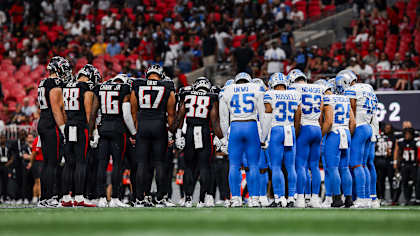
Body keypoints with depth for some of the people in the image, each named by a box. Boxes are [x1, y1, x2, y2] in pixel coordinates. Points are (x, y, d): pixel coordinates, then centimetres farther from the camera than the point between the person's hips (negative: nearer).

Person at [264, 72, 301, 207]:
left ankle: (280, 198, -5)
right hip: (291, 130, 4)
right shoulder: (295, 95, 8)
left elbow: (268, 115, -2)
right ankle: (291, 198, 6)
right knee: (290, 167, 7)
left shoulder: (270, 95, -3)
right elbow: (297, 119, 12)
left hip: (276, 130, -4)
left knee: (276, 167, -1)